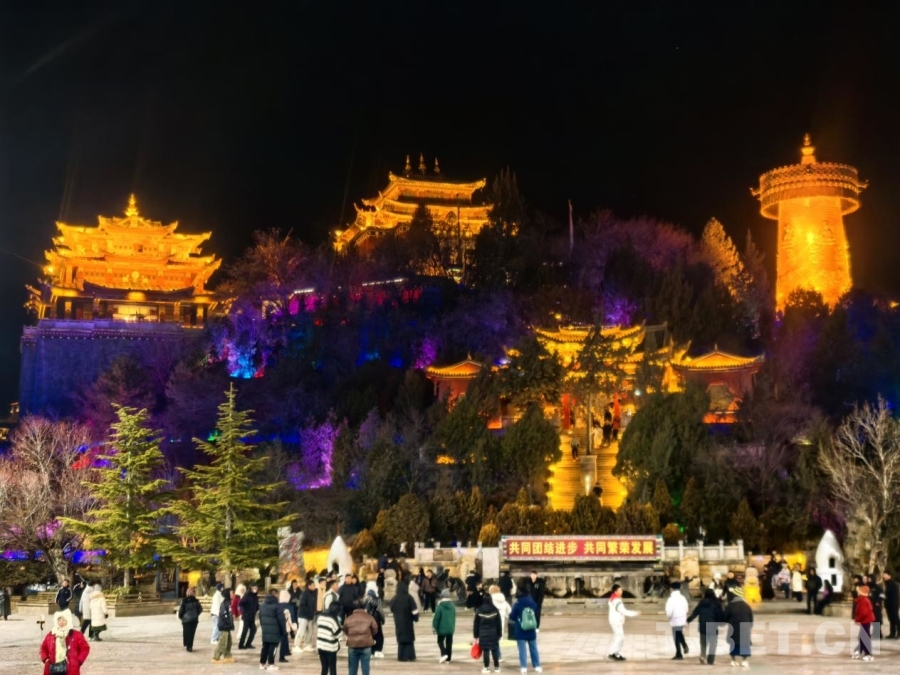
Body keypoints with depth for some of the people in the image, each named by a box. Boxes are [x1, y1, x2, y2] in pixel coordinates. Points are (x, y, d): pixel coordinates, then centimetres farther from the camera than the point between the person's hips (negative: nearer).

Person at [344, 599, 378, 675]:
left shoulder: (349, 619, 2)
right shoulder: (369, 617, -1)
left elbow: (345, 631, 11)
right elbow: (375, 630, 7)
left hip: (353, 646, 1)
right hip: (366, 645, -1)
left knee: (353, 668, 12)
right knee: (365, 667, 5)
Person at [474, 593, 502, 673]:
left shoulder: (479, 610, -1)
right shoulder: (495, 610, -1)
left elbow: (476, 624, 2)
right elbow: (499, 624, 2)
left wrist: (476, 636, 7)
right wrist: (499, 635, 9)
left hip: (483, 634, -1)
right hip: (493, 633, 1)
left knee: (485, 650, 1)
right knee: (495, 650, 8)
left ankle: (487, 667, 3)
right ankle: (497, 667, 13)